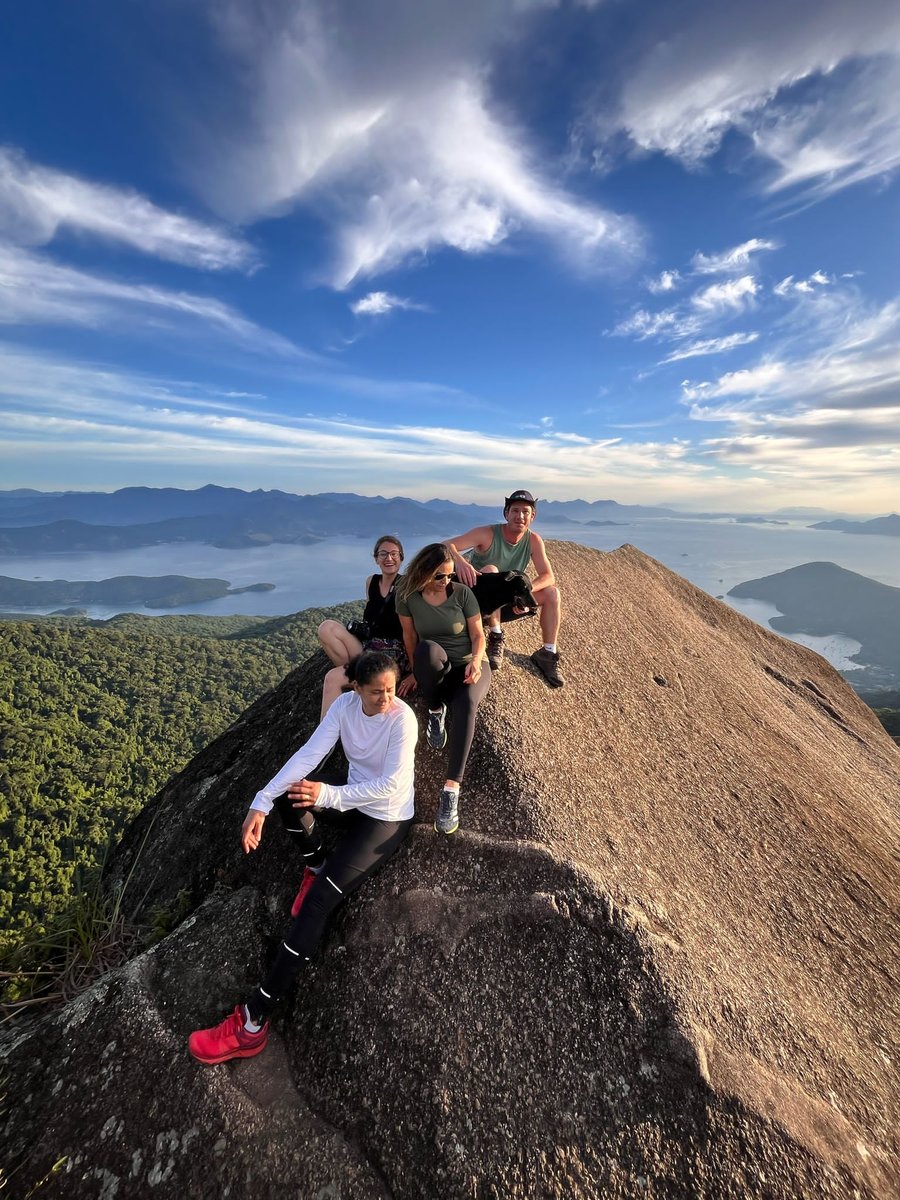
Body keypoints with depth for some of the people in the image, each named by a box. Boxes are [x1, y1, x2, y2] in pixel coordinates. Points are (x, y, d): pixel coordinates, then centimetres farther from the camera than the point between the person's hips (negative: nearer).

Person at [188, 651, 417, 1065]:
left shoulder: (403, 718, -26)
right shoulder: (344, 705, -13)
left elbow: (389, 786, -27)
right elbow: (308, 754, -19)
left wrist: (328, 795, -28)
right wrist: (260, 804, -27)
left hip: (388, 819, -5)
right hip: (353, 798, 6)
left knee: (319, 900, -17)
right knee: (286, 792, -14)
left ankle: (254, 1021, -4)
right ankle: (317, 867, 7)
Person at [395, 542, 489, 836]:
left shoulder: (462, 593, -7)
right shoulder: (408, 596, -5)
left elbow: (478, 635, -5)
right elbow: (410, 637, 2)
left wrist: (476, 660, -24)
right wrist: (418, 672, -5)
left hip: (468, 665, 0)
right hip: (434, 671, 1)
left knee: (465, 704, -36)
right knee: (428, 649, -38)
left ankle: (451, 788, -35)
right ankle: (435, 711, -10)